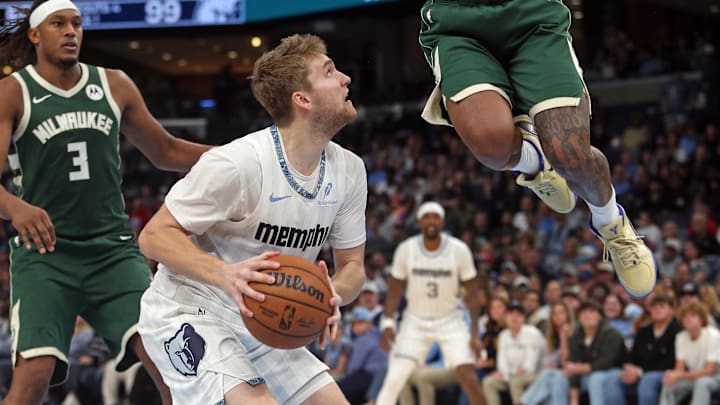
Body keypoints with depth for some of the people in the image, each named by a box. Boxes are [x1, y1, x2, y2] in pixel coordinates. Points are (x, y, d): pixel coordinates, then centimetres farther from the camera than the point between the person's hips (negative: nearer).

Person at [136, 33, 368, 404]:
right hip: (189, 314, -8)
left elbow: (351, 265, 6)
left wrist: (331, 296, -18)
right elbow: (154, 236, -20)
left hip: (262, 324, 8)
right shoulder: (237, 163, -24)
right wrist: (224, 274, -37)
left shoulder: (348, 170, -2)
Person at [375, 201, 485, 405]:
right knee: (394, 379, -11)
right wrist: (388, 324, -12)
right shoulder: (406, 249, -11)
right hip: (415, 321, 1)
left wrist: (474, 333, -12)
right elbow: (394, 291, -1)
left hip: (451, 321, -1)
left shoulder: (459, 250, -14)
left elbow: (472, 295, -7)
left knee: (468, 377, -14)